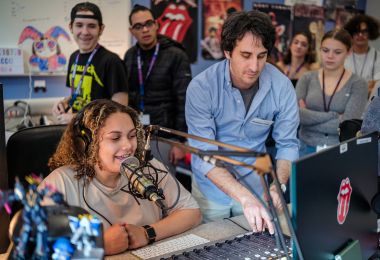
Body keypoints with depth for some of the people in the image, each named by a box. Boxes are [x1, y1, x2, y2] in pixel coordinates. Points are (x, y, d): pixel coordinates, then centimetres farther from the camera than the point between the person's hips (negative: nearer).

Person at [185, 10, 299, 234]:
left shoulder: (282, 86, -14)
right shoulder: (201, 87, -21)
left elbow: (288, 144, -6)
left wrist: (279, 186, -24)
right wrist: (244, 197, -37)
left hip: (256, 188, 2)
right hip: (212, 189, -2)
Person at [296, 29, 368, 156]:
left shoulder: (357, 84, 1)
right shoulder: (307, 79, 6)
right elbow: (294, 113, -8)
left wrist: (309, 118, -7)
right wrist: (333, 115, -13)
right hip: (307, 148, 1)